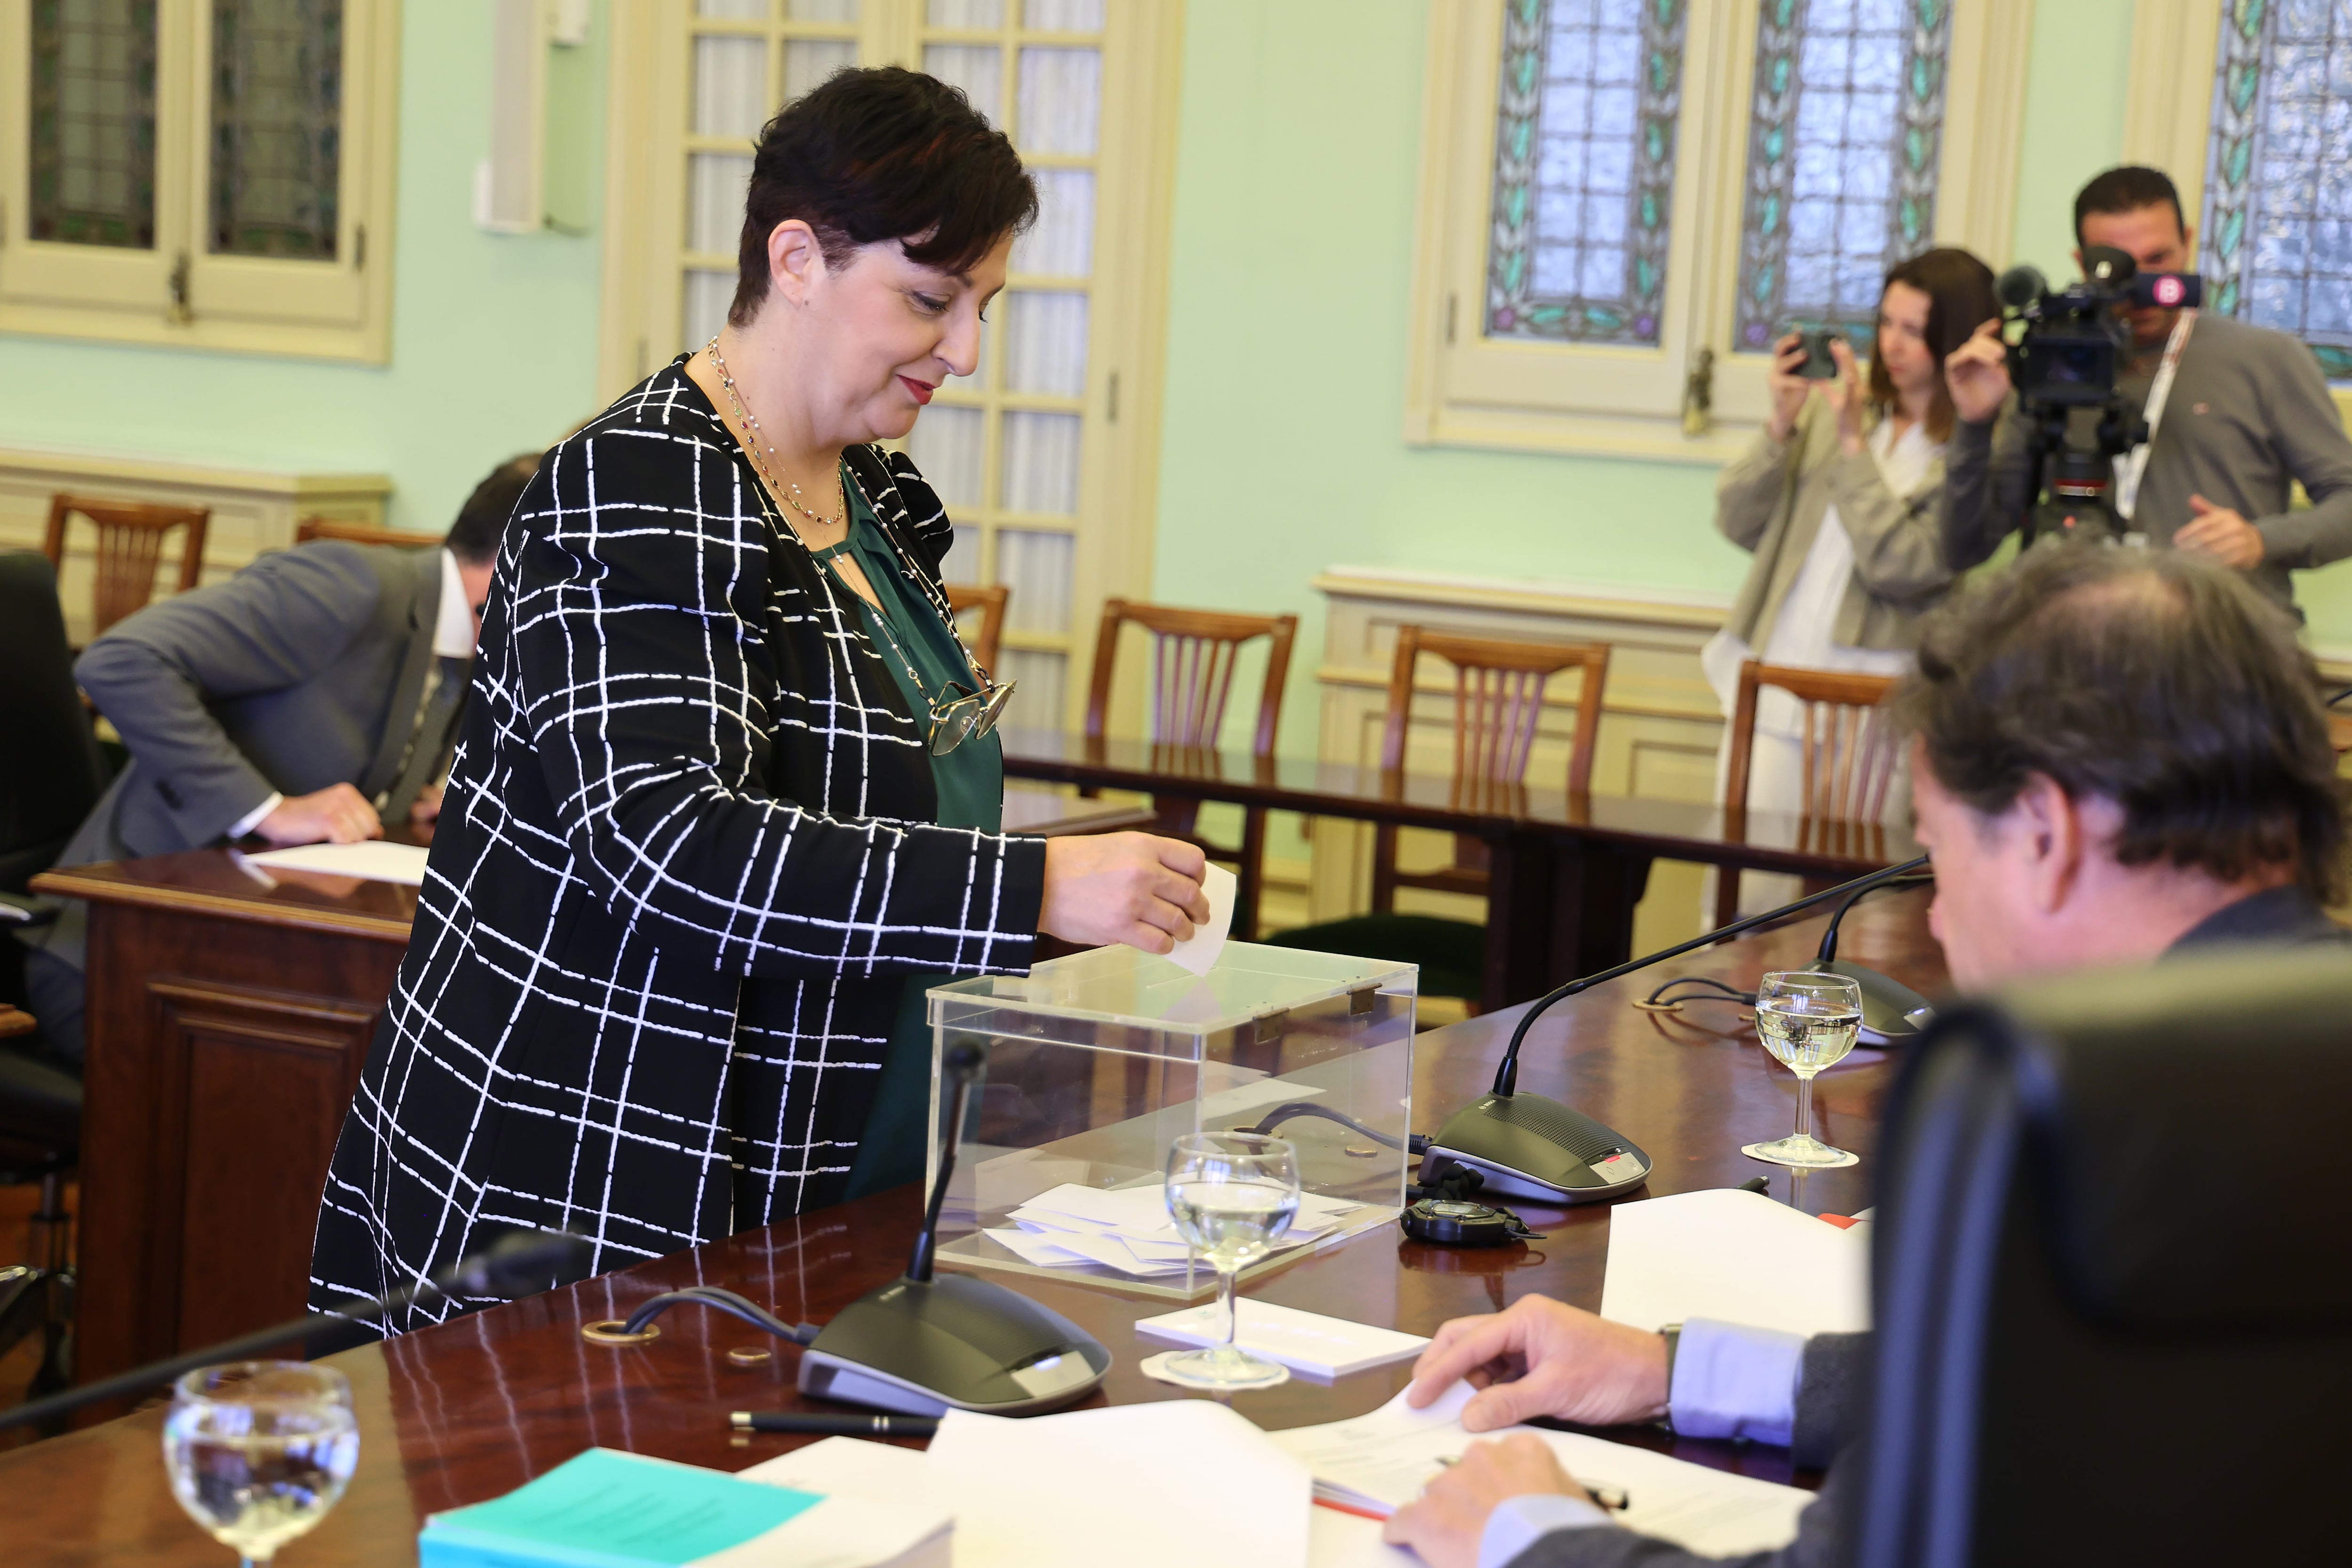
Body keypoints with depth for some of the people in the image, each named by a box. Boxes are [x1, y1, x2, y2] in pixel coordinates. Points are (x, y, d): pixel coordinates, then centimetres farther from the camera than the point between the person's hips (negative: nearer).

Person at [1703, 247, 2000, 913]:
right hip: (1772, 693, 4)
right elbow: (1740, 524, 9)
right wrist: (1781, 426, -5)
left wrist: (1852, 443, -14)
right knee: (1736, 904, 3)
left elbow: (1899, 566, -16)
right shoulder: (1836, 402, 8)